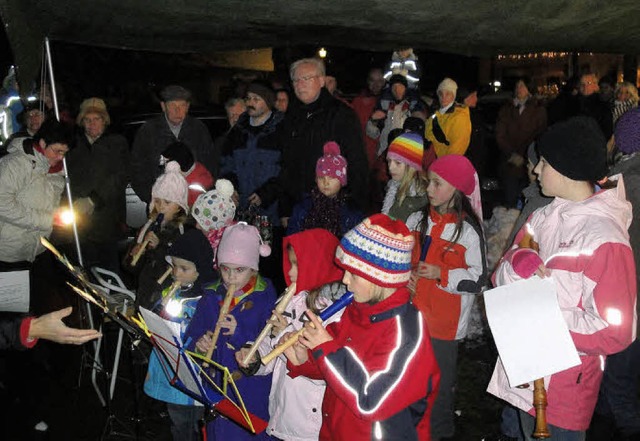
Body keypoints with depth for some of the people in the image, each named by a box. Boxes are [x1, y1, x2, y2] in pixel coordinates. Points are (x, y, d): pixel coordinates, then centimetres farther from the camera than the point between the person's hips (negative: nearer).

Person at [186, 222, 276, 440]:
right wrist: (199, 346, -16)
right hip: (216, 388, 4)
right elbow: (191, 340, 4)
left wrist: (240, 333, -26)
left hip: (252, 393, -3)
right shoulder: (211, 296, 2)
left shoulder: (266, 298, -10)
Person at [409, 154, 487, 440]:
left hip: (446, 320, -6)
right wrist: (410, 275, 0)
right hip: (419, 312, 6)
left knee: (439, 378, 8)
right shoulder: (425, 218, 5)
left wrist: (440, 274, -23)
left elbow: (478, 280, -14)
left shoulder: (468, 230, -16)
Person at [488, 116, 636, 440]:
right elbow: (501, 278, 6)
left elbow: (614, 332, -21)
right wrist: (517, 261, -16)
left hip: (566, 381, -6)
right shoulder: (542, 218, 4)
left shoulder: (604, 239, -19)